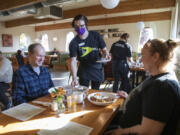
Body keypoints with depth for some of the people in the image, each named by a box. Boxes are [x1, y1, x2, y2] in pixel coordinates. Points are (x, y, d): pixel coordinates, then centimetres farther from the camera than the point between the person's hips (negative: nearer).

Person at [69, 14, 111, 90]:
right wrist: (74, 77, -29)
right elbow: (73, 61, -17)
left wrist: (106, 54, -22)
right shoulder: (74, 43, -12)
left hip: (97, 69, 2)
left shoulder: (95, 35, -7)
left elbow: (104, 49, 2)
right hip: (84, 70, -1)